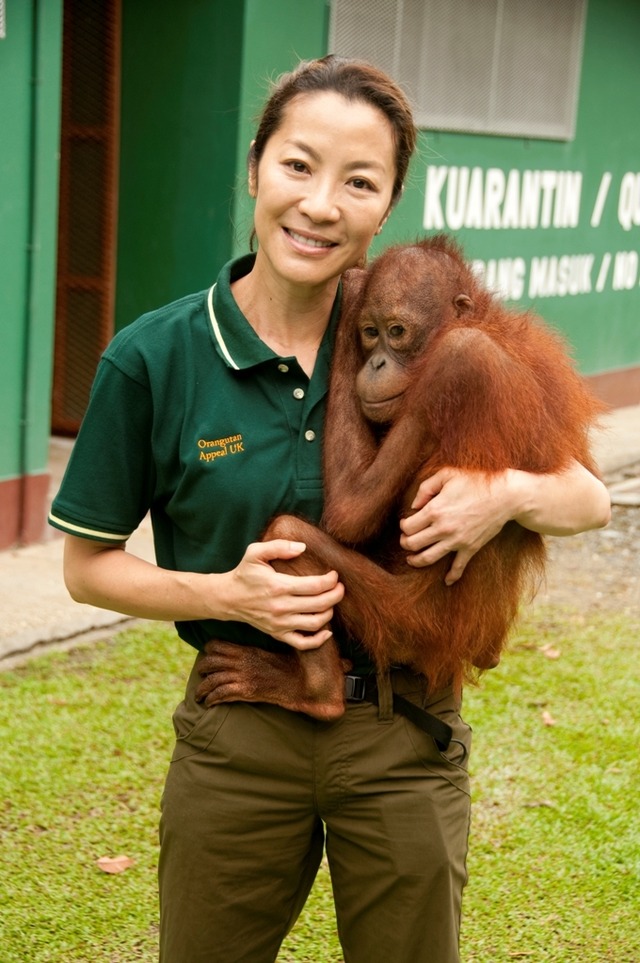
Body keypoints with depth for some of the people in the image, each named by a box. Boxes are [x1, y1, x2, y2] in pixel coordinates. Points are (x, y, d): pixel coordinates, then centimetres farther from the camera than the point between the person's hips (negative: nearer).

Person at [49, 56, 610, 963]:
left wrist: (507, 493, -20)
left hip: (405, 742, 1)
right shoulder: (154, 359, -9)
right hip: (238, 742, 0)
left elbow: (590, 500, 2)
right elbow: (89, 565, 0)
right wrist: (227, 593, -17)